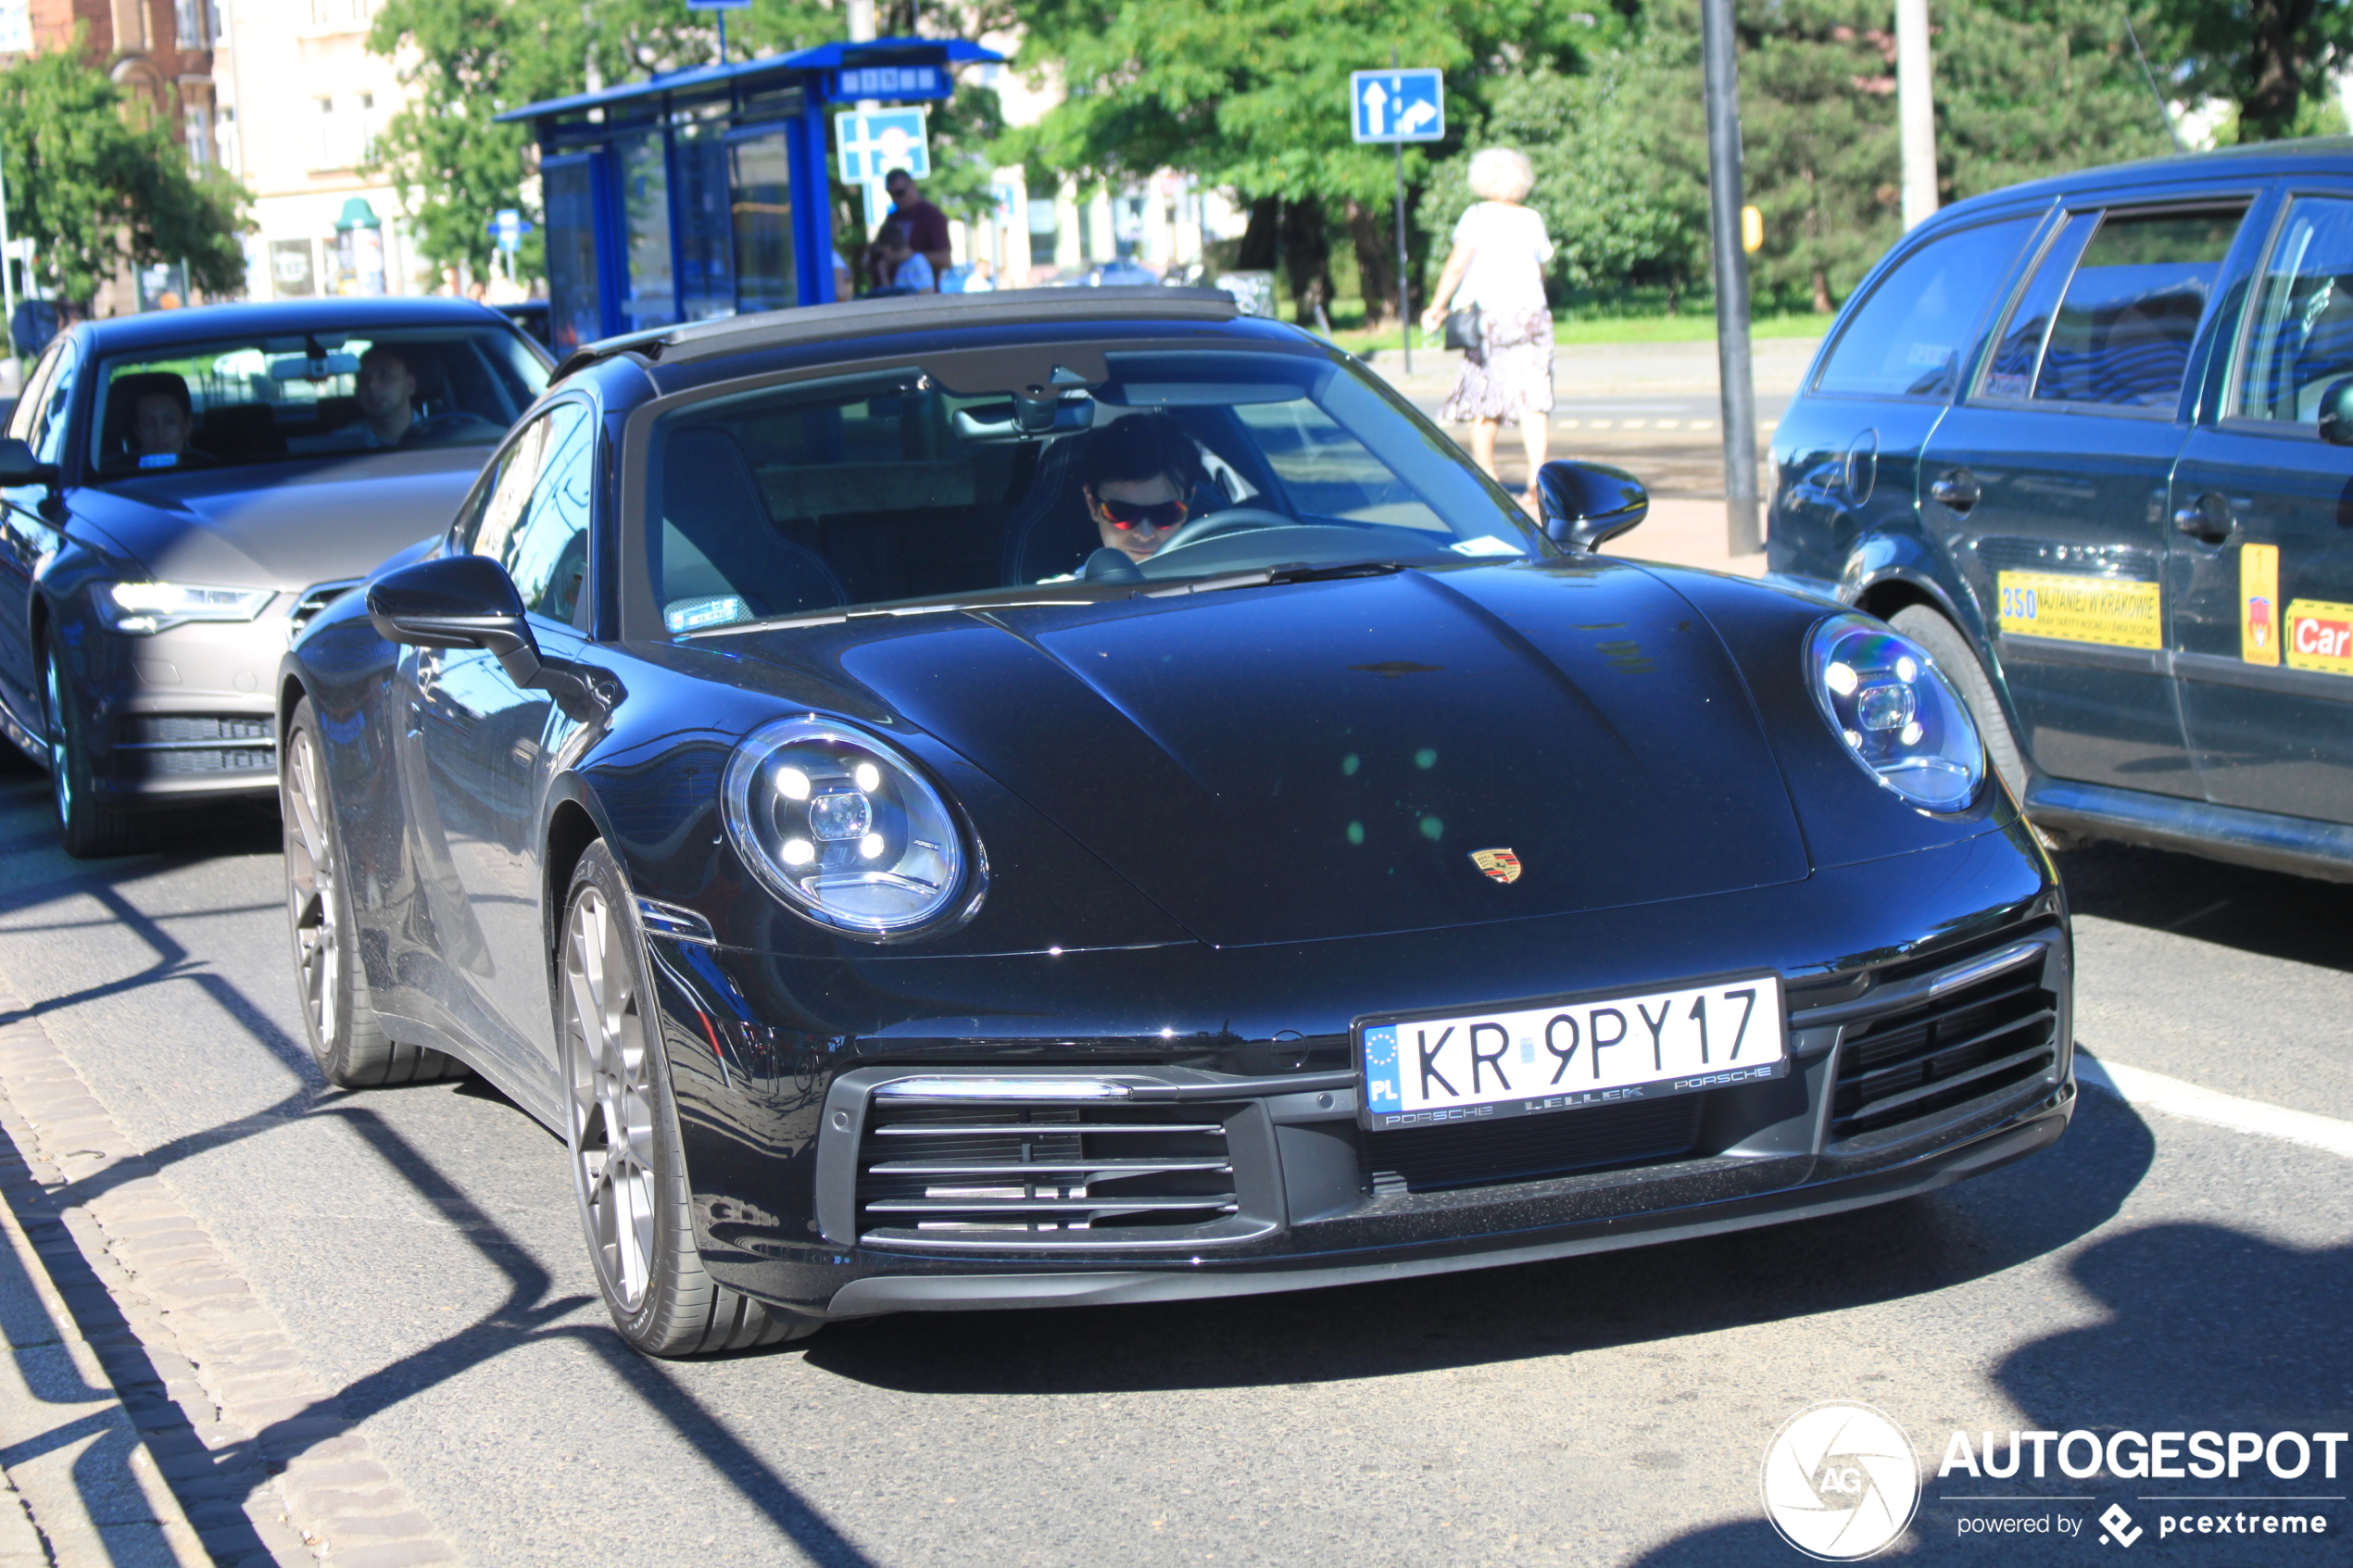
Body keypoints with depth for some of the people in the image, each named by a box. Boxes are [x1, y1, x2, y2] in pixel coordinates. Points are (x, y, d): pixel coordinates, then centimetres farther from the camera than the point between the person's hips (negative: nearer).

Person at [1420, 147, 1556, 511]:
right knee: (1531, 398, -5)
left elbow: (1457, 264, -9)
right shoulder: (1533, 221, 8)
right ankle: (1537, 476, -19)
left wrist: (1437, 307, -4)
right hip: (1530, 311, 2)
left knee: (1483, 399, 9)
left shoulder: (1478, 216, -2)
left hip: (1484, 311, -2)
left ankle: (1486, 479, 13)